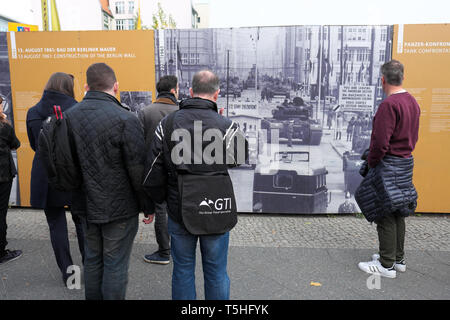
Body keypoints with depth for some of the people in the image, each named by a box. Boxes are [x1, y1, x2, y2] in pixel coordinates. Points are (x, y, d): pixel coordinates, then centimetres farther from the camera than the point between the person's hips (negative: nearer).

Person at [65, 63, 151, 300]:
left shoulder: (69, 116, -1)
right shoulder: (125, 119, -20)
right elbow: (138, 169, -17)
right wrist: (147, 206, -5)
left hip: (87, 205, 6)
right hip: (119, 208, -6)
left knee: (92, 260, 21)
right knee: (115, 265, 7)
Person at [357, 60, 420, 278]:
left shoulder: (389, 104, -20)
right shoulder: (412, 102, 11)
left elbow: (380, 141, -23)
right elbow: (414, 136, 17)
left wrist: (371, 162, -9)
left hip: (389, 165, -9)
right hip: (406, 162, 9)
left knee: (385, 215, -1)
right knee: (398, 213, 17)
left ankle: (387, 265, 9)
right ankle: (398, 259, 29)